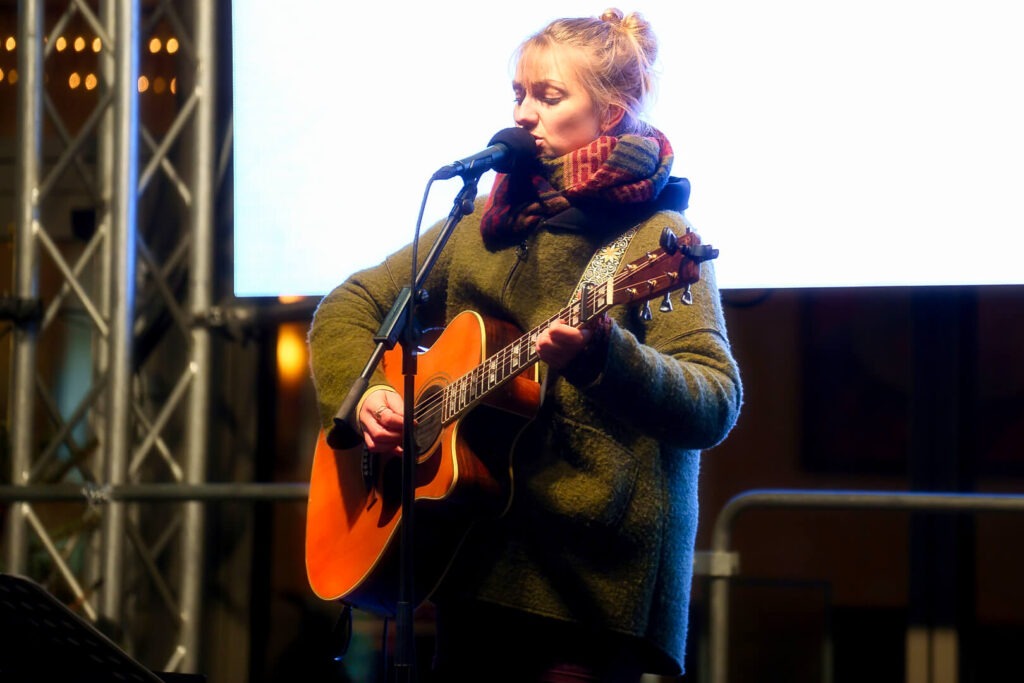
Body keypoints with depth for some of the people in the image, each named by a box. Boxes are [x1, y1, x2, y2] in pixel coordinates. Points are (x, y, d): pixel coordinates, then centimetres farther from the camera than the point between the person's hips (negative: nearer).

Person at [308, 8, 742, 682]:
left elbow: (716, 406, -17)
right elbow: (349, 308, 18)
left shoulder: (654, 240, -6)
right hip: (476, 563, 6)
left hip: (595, 577, -6)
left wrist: (604, 355, -34)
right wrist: (363, 395, -2)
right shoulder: (484, 223, 12)